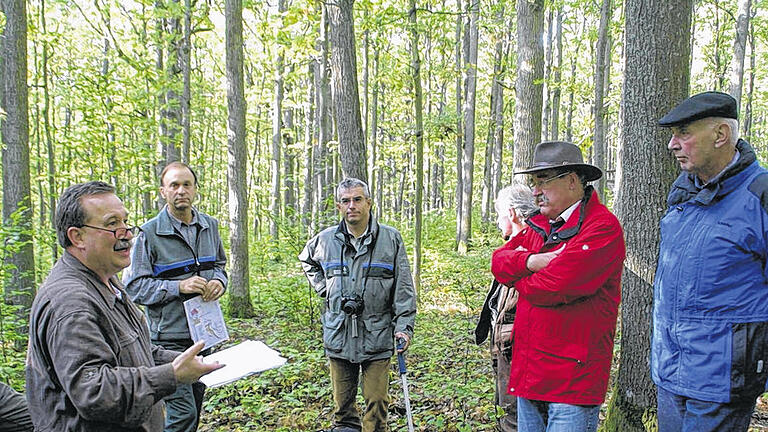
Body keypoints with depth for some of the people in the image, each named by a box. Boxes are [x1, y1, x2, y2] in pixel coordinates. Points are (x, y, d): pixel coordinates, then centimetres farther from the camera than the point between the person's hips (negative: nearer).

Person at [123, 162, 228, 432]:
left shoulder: (209, 226, 7)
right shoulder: (149, 233, -10)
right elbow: (134, 286, -11)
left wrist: (219, 282, -3)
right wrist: (179, 287, -22)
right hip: (169, 336, -6)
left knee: (195, 404, 18)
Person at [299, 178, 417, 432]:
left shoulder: (390, 239, -4)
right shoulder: (326, 240, 3)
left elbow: (403, 289, -3)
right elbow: (307, 261, 26)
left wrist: (404, 326, -10)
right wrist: (323, 288, 11)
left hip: (377, 337, -2)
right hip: (338, 335, 3)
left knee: (376, 402, 2)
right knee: (342, 402, 14)